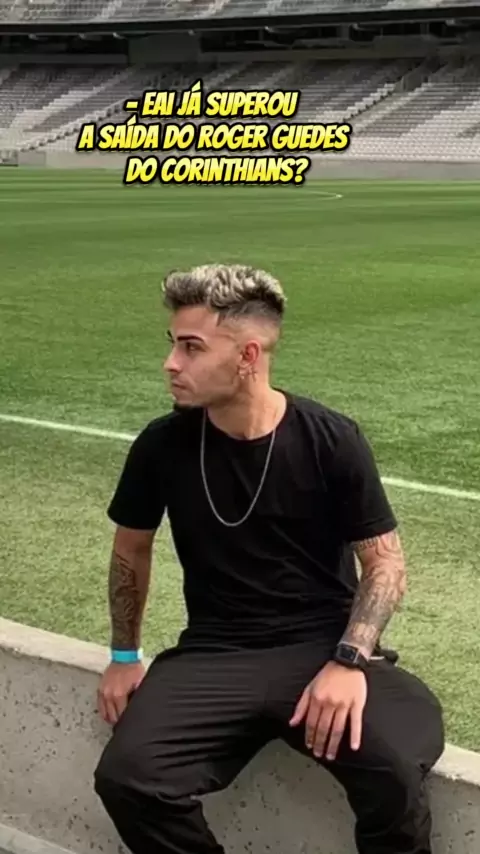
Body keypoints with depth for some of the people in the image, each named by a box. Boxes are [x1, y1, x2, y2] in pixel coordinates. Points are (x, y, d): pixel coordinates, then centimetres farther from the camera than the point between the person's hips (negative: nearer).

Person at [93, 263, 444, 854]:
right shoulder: (162, 445, -2)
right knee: (128, 777, -26)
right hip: (215, 653, 2)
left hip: (325, 644, -2)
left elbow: (384, 564, -1)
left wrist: (348, 661, -16)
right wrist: (124, 657, 17)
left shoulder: (332, 441, -7)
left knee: (393, 770, -33)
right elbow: (132, 549, 16)